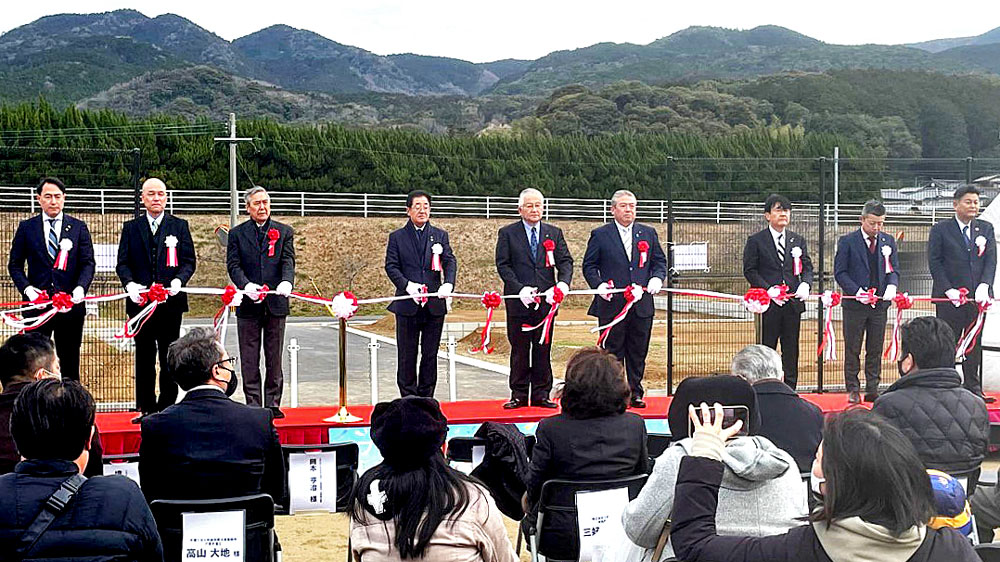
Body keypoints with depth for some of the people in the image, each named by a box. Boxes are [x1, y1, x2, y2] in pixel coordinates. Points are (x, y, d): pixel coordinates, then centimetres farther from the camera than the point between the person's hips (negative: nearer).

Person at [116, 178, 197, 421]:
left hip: (171, 301, 0)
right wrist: (130, 284, -14)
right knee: (144, 358, 5)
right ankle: (146, 408, 10)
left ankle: (167, 406, 10)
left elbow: (189, 261, 5)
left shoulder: (180, 226, 8)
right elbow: (122, 263, 5)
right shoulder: (131, 228, 10)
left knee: (169, 358, 4)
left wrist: (179, 280, -15)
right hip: (140, 301, 1)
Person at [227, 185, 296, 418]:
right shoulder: (237, 234, 7)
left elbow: (288, 261, -3)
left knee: (274, 359, 6)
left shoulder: (284, 232, 8)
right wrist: (247, 285, -21)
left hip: (276, 303, 0)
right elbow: (233, 265, -2)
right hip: (248, 303, 0)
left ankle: (272, 404, 13)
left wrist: (286, 282, -24)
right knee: (249, 360, 3)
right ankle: (253, 405, 9)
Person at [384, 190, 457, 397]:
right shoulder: (397, 237, 6)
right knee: (407, 355, 3)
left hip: (435, 304, 2)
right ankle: (408, 396, 12)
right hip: (408, 305, -2)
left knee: (430, 353, 7)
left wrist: (448, 283, -20)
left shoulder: (440, 236, 11)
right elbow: (391, 266, -2)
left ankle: (427, 396, 16)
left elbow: (450, 261, 0)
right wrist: (407, 285, -20)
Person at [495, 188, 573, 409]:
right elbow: (503, 265, -4)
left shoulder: (554, 233, 11)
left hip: (546, 299, 2)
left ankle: (541, 395, 13)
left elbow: (566, 261, 4)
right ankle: (519, 395, 12)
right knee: (519, 350, 4)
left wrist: (563, 283, -17)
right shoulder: (507, 233, 3)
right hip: (518, 300, -2)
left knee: (543, 349, 6)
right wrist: (520, 289, -16)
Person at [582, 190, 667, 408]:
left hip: (642, 305, 3)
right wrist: (598, 284, -13)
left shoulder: (649, 233, 12)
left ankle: (635, 393, 17)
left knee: (638, 353, 8)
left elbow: (660, 261, 15)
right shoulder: (600, 235, 3)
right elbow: (589, 265, 4)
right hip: (612, 304, -3)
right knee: (613, 352, 3)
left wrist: (657, 278, -5)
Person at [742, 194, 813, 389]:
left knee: (791, 349, 8)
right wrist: (769, 290, -14)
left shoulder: (798, 241, 13)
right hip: (769, 304, -4)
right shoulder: (755, 241, 0)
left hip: (793, 302, 4)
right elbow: (749, 270, -3)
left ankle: (790, 389, 15)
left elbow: (807, 267, 13)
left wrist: (805, 284, -9)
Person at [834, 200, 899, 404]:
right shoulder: (847, 241, -3)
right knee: (852, 349, 2)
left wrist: (892, 286, -10)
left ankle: (872, 390, 13)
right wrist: (857, 292, -16)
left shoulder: (888, 241, 9)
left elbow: (894, 270, 12)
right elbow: (839, 272, -5)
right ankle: (853, 390, 10)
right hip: (855, 303, -3)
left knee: (875, 350, 7)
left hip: (880, 303, 3)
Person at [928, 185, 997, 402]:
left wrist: (984, 286, -11)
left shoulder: (986, 229, 11)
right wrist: (949, 290, -13)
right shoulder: (940, 229, 1)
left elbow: (991, 260, 5)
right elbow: (934, 262, -3)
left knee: (974, 344, 9)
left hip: (977, 296, 3)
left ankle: (973, 388, 16)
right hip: (949, 298, -3)